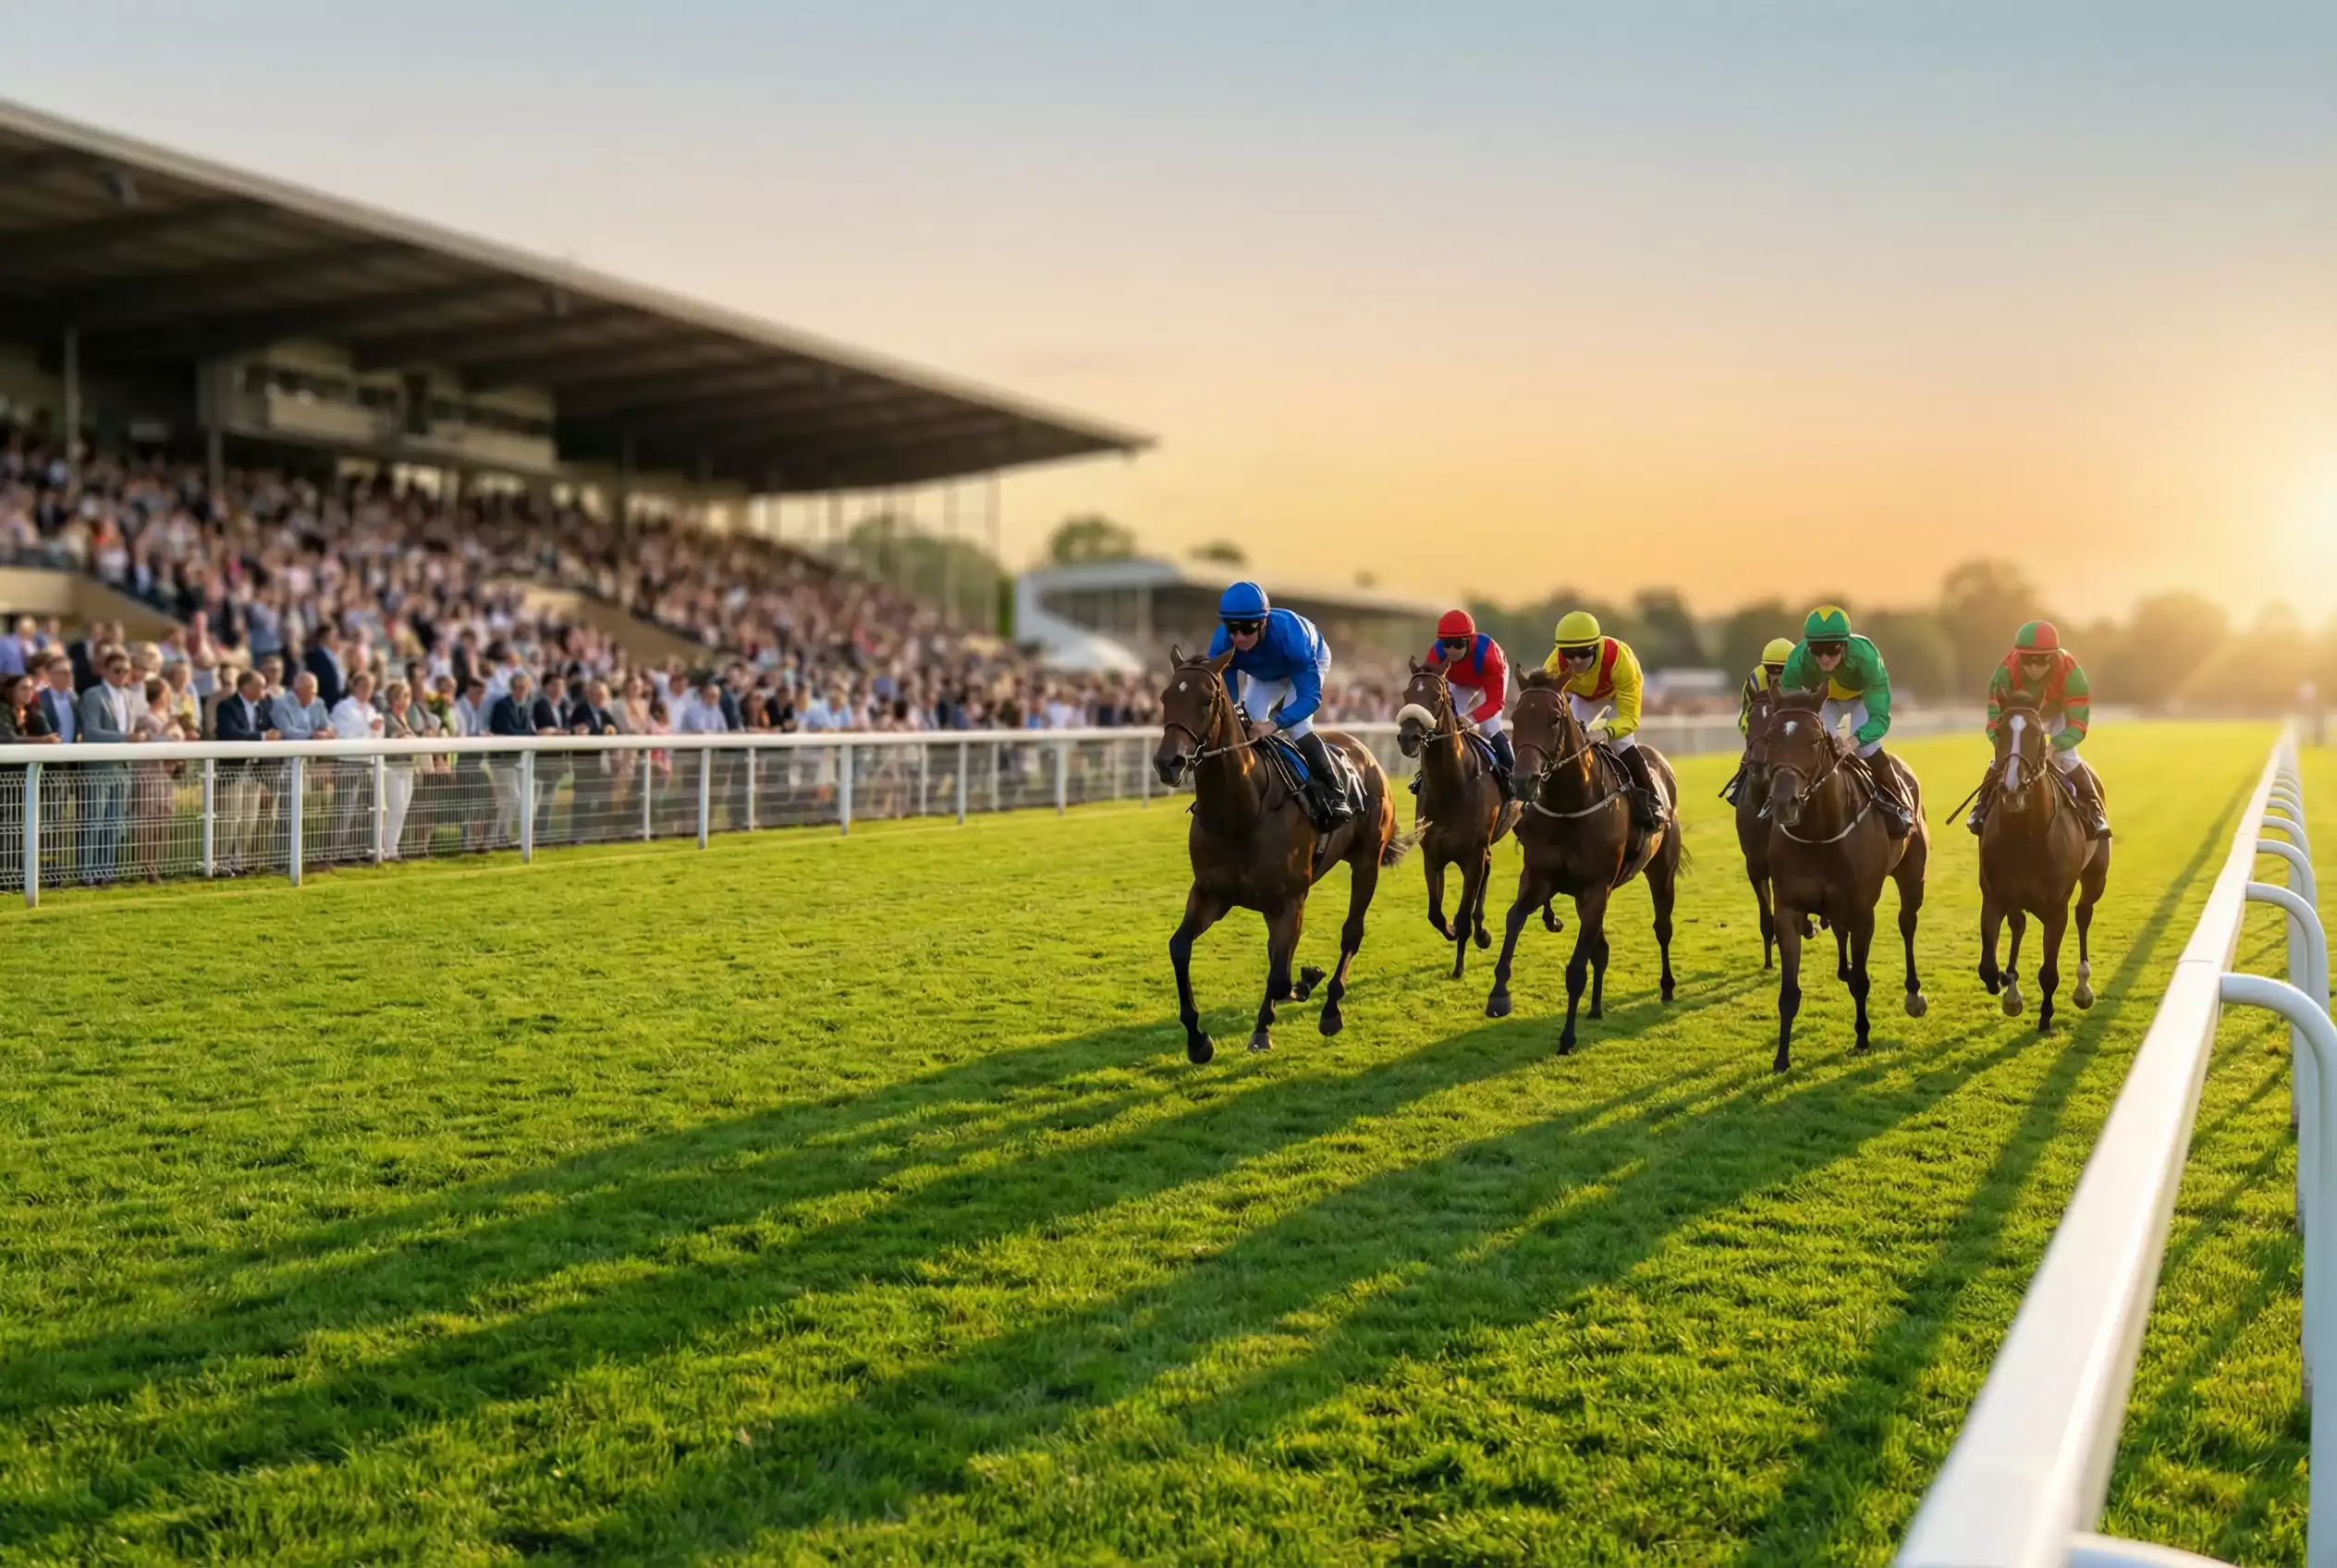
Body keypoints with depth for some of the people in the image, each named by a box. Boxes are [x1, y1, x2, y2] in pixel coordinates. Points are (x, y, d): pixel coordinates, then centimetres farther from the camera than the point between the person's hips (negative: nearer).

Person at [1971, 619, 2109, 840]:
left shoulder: (2071, 673, -41)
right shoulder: (2006, 672, -39)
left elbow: (2078, 724, -39)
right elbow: (1995, 720, -34)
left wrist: (2055, 746, -55)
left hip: (2058, 713, -1)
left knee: (2067, 759, -18)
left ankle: (2095, 812, -1)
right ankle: (1983, 807, 13)